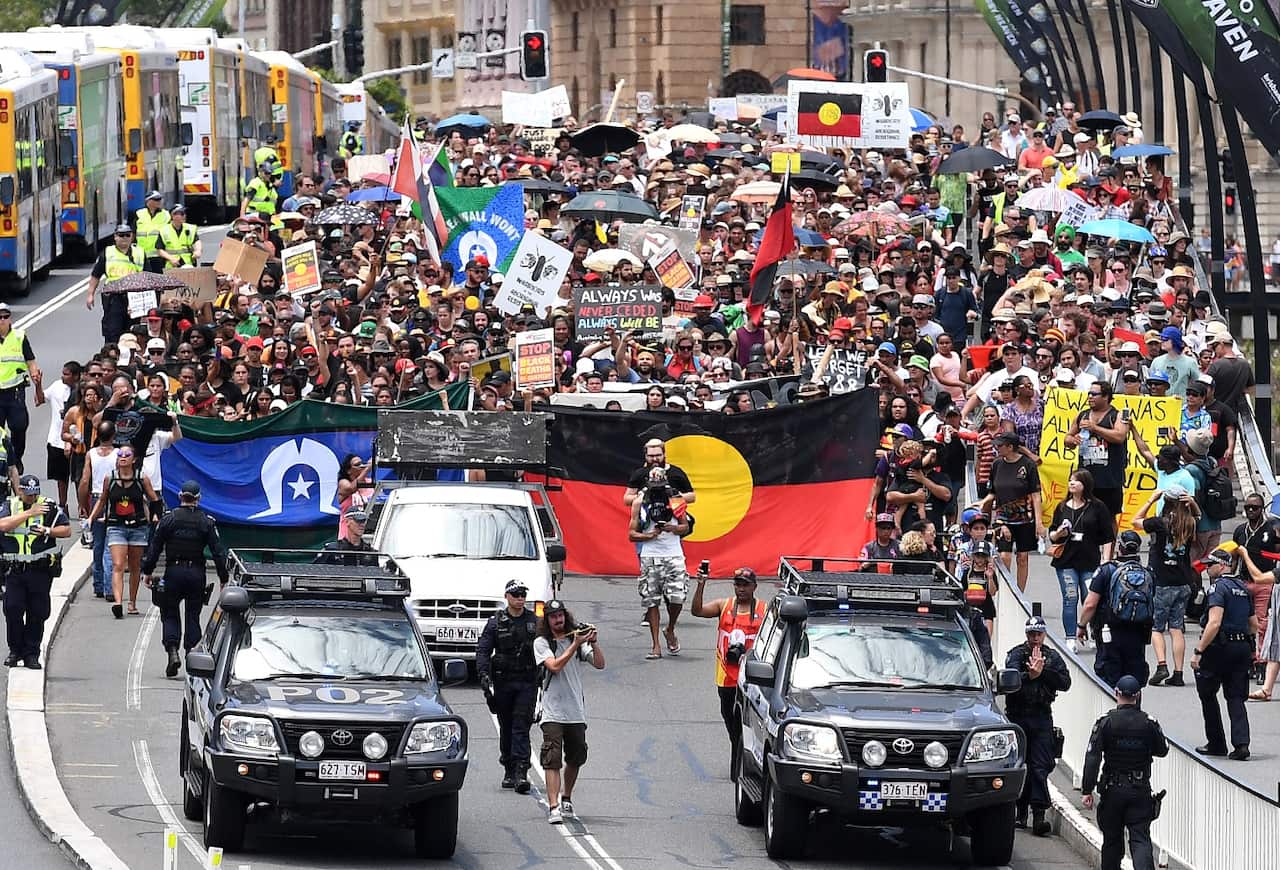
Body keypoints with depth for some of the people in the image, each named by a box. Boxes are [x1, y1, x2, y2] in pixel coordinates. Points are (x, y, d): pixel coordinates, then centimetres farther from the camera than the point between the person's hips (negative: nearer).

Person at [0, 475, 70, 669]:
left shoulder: (49, 507, 4)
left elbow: (67, 530, 5)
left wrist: (47, 531, -12)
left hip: (41, 571, 0)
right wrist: (29, 513, -14)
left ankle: (31, 654, 11)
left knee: (37, 613, 2)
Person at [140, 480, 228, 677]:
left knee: (169, 614, 7)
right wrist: (223, 579, 5)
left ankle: (172, 651, -14)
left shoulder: (168, 519, -2)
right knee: (192, 616, 10)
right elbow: (218, 552, -1)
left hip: (173, 572, -1)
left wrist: (147, 571, 5)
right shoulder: (207, 522, 0)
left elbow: (154, 547, -2)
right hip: (196, 573, 1)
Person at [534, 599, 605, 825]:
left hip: (576, 711, 4)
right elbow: (555, 666, -15)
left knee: (575, 758, 14)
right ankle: (553, 807, -19)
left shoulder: (577, 639, 11)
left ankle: (566, 799, 34)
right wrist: (575, 645, -18)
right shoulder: (542, 643, 1)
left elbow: (599, 664, 3)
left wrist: (594, 643, -12)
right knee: (552, 759, -13)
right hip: (553, 711, -4)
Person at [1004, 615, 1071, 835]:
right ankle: (1021, 812, 13)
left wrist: (1042, 672, -11)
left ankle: (1039, 815, -14)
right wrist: (1030, 675, -31)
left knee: (1040, 767, -8)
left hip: (1041, 716, 0)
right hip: (1018, 716, 0)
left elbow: (1065, 683, -1)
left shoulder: (1053, 658, 10)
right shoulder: (1016, 654, 4)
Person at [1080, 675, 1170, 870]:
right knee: (1141, 839, -4)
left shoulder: (1106, 723, -7)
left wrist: (1087, 790, -8)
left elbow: (1092, 758, -10)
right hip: (1141, 791, 1)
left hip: (1113, 789, -1)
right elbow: (1162, 750, 11)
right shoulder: (1148, 724, -3)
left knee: (1112, 840, 13)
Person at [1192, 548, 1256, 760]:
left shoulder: (1219, 587, -13)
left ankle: (1216, 743, 15)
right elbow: (1254, 625, 19)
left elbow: (1214, 623, -24)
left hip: (1219, 647, -7)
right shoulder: (1242, 587, 13)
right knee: (1236, 698, 6)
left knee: (1207, 694, 11)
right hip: (1243, 648, 7)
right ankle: (1241, 744, -10)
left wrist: (1199, 652, -23)